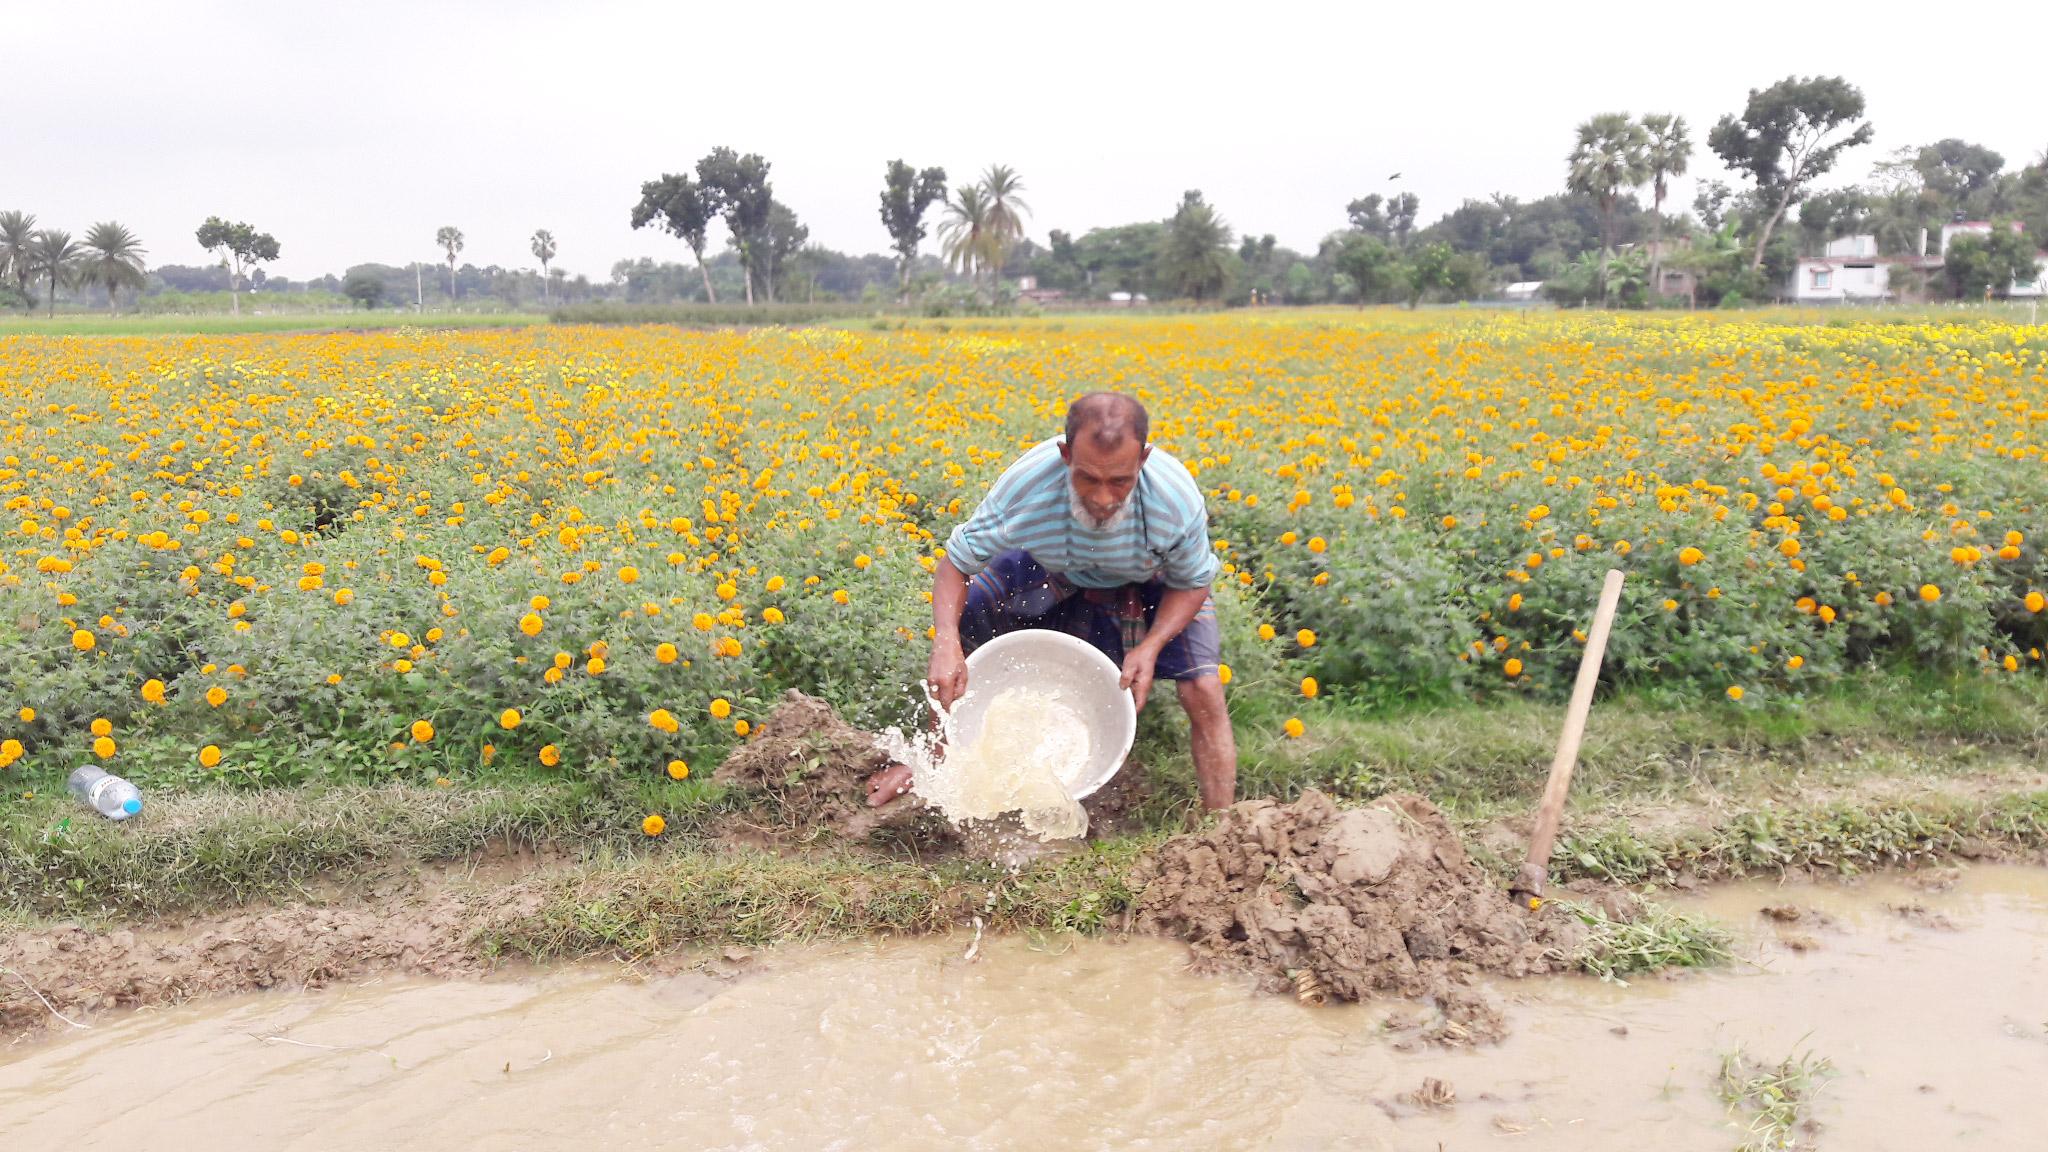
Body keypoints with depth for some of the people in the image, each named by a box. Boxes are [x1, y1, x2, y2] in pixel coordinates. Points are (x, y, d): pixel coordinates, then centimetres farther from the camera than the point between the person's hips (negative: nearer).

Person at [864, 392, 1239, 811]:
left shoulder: (1178, 501, -38)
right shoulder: (1024, 486, -38)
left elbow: (1193, 583, -18)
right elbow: (955, 563, -24)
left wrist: (1151, 647, -35)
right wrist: (946, 643, -42)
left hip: (1150, 582, -1)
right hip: (1054, 568, 2)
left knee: (1203, 690, -19)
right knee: (960, 621, -9)